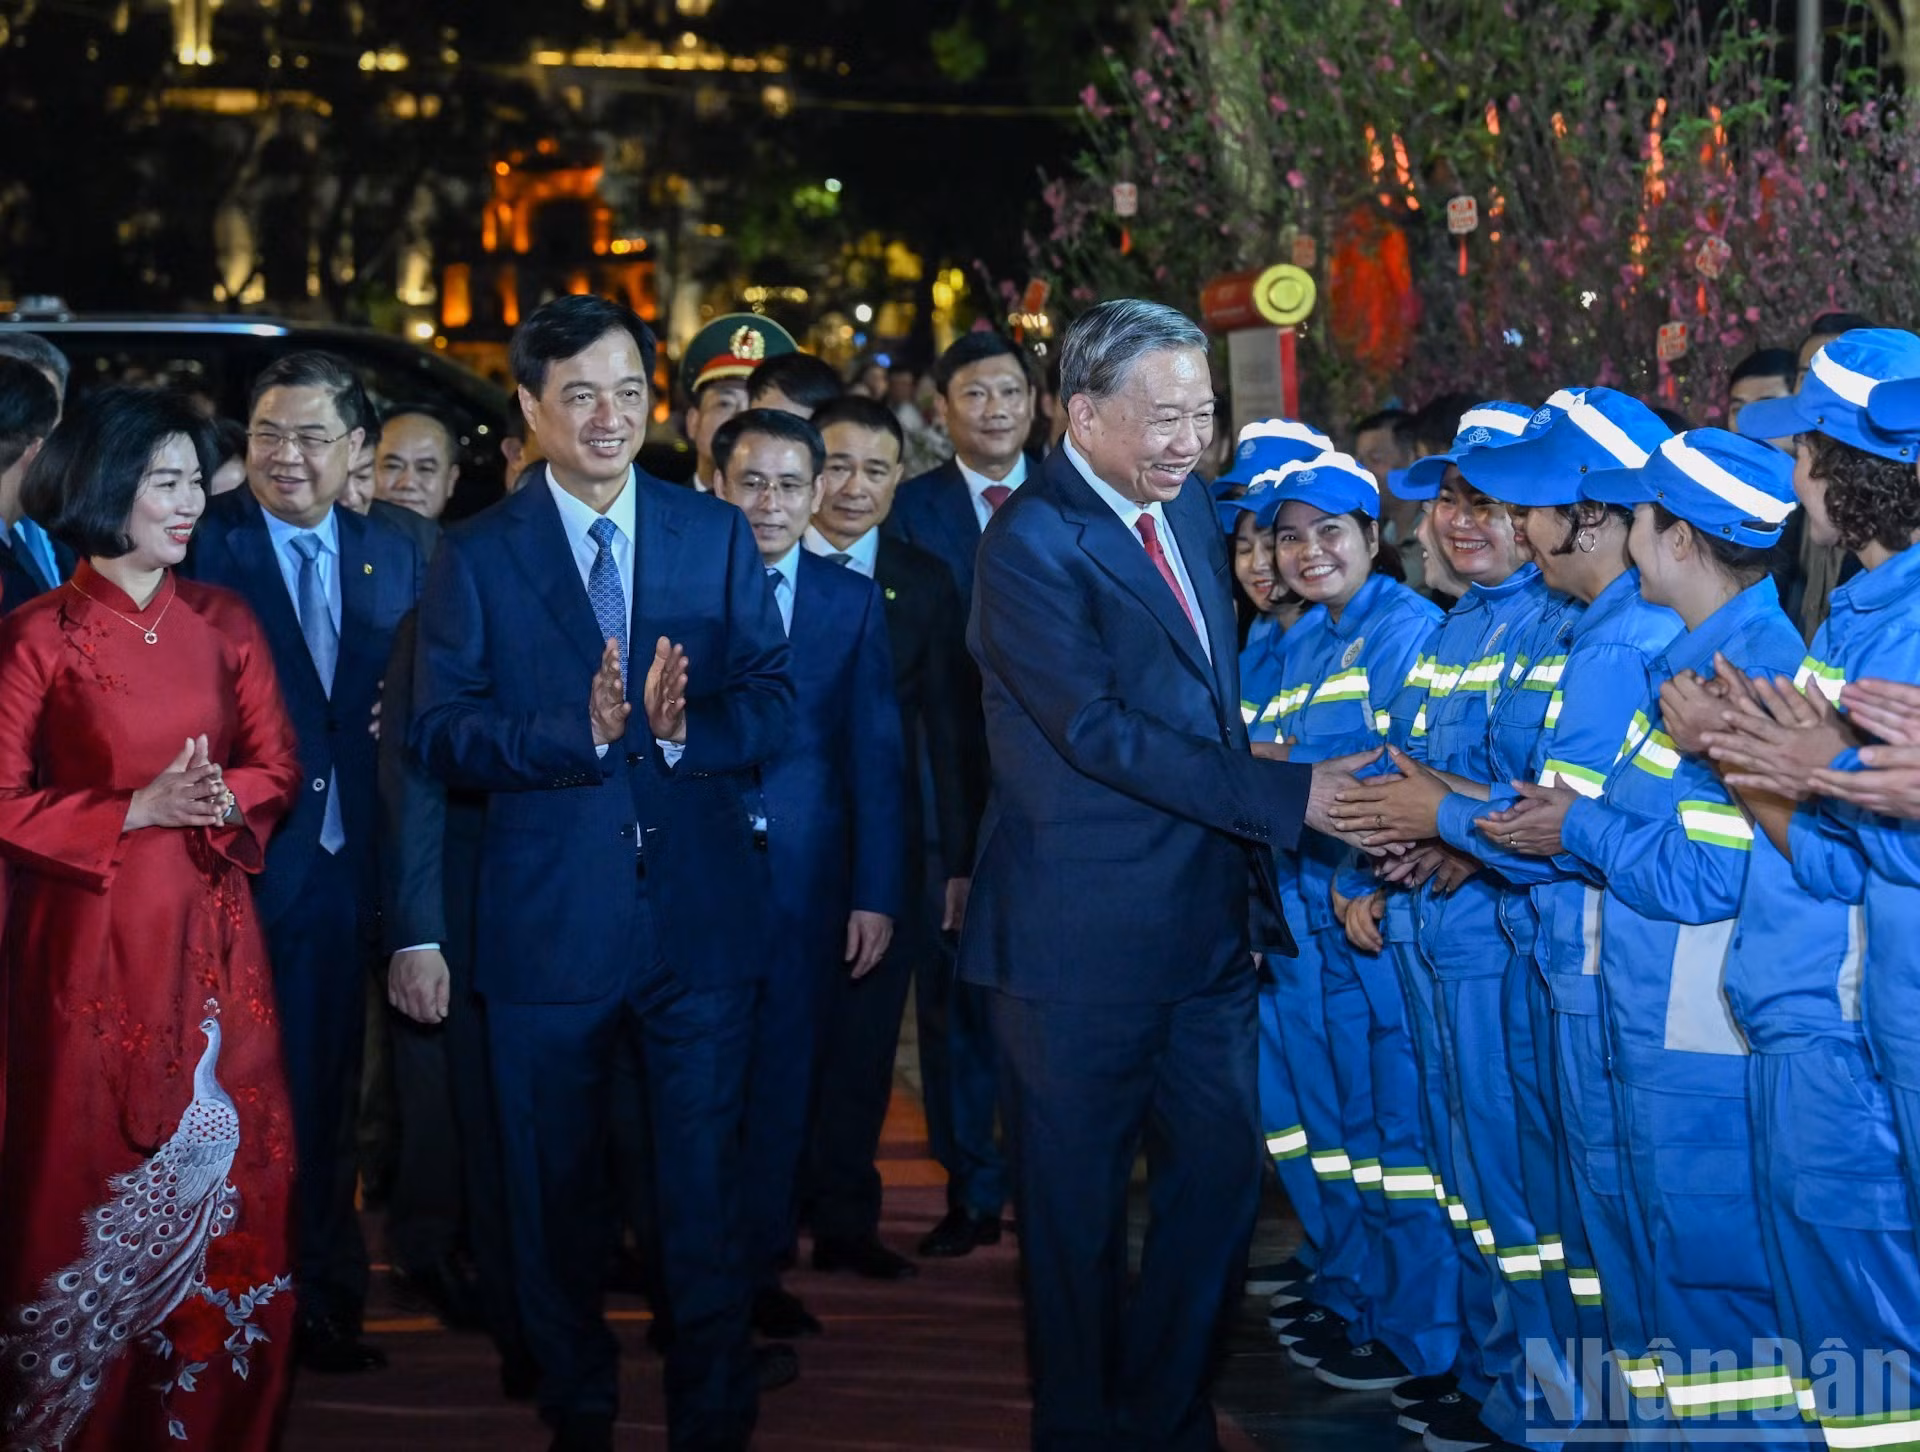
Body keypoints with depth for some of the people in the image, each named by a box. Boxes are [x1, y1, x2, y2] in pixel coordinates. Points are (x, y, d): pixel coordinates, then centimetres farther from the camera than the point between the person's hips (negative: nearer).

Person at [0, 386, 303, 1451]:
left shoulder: (223, 622, 8)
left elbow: (277, 768, 9)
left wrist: (221, 797, -12)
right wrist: (137, 809, -16)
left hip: (212, 934, 4)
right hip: (93, 942, -3)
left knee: (229, 1184, 2)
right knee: (98, 1182, 2)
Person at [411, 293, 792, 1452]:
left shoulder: (718, 536, 5)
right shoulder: (477, 555, 1)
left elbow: (774, 704, 0)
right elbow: (443, 733, -8)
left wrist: (683, 729, -20)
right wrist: (579, 732, -23)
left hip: (701, 912, 1)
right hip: (549, 919, 0)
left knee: (708, 1192, 6)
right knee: (557, 1195, 13)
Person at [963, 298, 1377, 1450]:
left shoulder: (1189, 506, 10)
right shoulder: (1035, 543, -15)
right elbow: (1099, 728, -23)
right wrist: (1285, 796, -24)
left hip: (1206, 920, 7)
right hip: (1084, 938, -7)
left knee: (1220, 1177, 12)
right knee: (1080, 1205, 7)